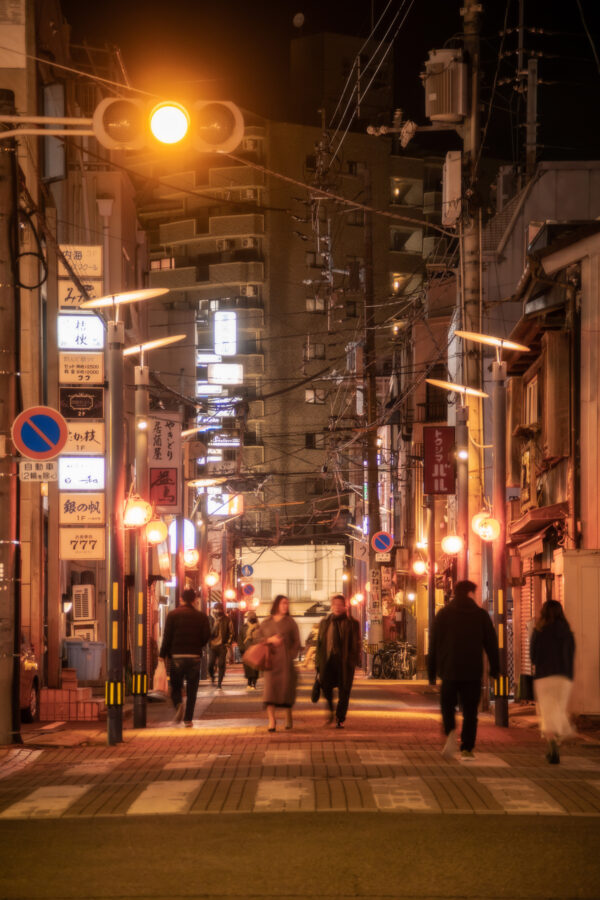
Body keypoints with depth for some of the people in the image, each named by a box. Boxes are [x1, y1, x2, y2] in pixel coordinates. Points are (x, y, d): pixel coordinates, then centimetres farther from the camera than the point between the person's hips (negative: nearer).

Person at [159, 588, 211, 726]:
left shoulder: (173, 615, -1)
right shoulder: (201, 616, 3)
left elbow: (167, 637, -5)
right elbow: (207, 636, -1)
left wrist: (162, 655, -1)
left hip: (176, 656, -1)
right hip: (194, 657, 1)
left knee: (175, 687, 10)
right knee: (191, 690, 7)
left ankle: (178, 705, -19)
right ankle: (188, 719, 3)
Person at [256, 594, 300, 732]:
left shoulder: (290, 622, 7)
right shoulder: (266, 622, 9)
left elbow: (296, 642, 6)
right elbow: (258, 638, 9)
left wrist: (291, 655, -7)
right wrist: (270, 640, -8)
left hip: (286, 660, 0)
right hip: (271, 659, 0)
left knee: (286, 686, -1)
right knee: (270, 686, -10)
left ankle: (288, 717, 18)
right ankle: (271, 720, -12)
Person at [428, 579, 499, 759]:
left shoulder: (443, 614, 3)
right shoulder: (481, 615, 2)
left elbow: (434, 645, 3)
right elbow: (491, 643, 3)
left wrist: (432, 671, 8)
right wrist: (495, 668, 12)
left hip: (449, 669, 0)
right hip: (472, 671, 0)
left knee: (447, 706, 13)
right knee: (470, 711, 6)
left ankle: (451, 733, -15)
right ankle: (467, 748, 0)